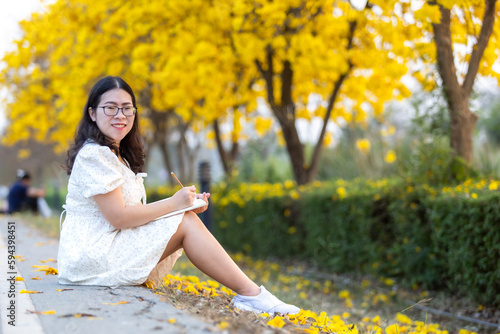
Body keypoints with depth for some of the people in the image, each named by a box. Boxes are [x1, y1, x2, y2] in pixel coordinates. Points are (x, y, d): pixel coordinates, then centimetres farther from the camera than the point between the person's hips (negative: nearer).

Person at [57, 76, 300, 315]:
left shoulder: (116, 154, 18)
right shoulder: (95, 155, -14)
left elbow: (133, 210, 11)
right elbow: (118, 217, -20)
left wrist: (187, 205, -2)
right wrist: (173, 203, -12)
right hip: (91, 257, -9)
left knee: (187, 217, -2)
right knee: (185, 223, -15)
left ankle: (248, 292, -11)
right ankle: (250, 293, -12)